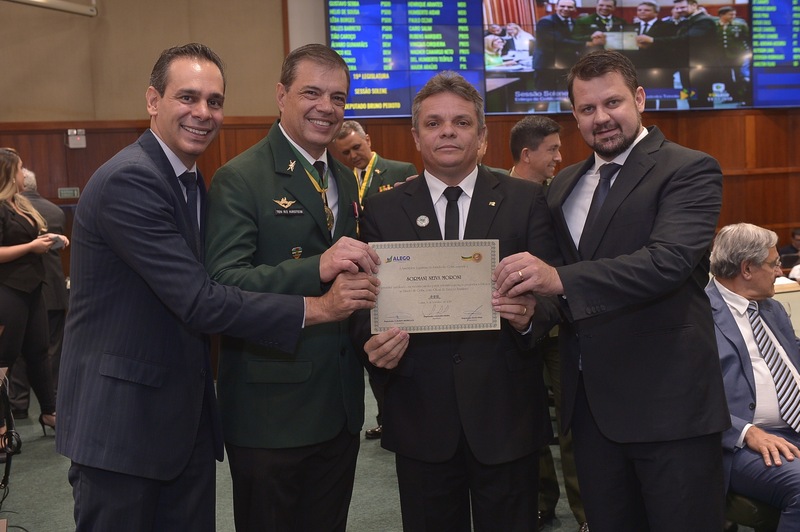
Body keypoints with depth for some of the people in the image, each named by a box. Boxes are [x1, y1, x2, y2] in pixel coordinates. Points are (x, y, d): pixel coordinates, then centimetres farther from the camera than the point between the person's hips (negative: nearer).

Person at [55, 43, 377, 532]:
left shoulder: (194, 183, 11)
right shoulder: (128, 180, -19)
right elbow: (198, 302, -25)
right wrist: (315, 308, -21)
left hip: (187, 417, 8)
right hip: (122, 419, -8)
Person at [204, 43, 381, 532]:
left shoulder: (345, 179, 12)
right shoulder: (240, 179, -12)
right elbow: (223, 281, -22)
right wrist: (318, 268, -33)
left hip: (340, 405, 7)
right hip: (271, 406, -6)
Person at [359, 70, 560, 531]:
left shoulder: (526, 200, 2)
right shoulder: (383, 210, 4)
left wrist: (530, 316, -22)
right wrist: (374, 345, -18)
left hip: (506, 411, 0)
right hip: (420, 413, 1)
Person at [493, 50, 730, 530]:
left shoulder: (690, 171, -7)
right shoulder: (564, 186, 14)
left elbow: (668, 260, -24)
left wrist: (561, 279, -33)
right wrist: (530, 306, -6)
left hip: (668, 401, -6)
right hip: (589, 400, 6)